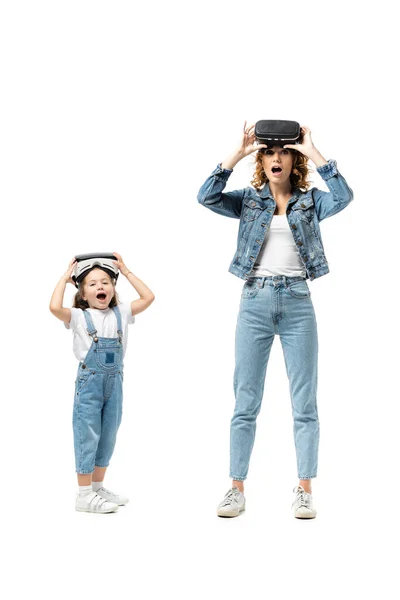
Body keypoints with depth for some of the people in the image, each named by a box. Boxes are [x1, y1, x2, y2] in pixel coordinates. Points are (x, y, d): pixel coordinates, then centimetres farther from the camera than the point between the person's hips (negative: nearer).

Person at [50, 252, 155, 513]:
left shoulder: (120, 313, 6)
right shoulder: (79, 316, -5)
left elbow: (148, 298, 3)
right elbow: (55, 307, -23)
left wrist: (126, 271, 5)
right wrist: (65, 278, -10)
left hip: (114, 382, 5)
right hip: (89, 382, -5)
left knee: (108, 435, 12)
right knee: (88, 435, -2)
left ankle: (98, 487, 26)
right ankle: (84, 495, 3)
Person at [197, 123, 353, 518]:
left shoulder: (310, 201, 7)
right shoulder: (249, 200, 8)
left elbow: (343, 196, -13)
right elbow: (206, 197, -9)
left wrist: (315, 154, -12)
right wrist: (237, 154, -13)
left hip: (297, 301, 0)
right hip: (255, 301, 0)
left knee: (304, 402, 2)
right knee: (246, 400, 3)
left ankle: (304, 491, 9)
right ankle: (236, 489, 9)